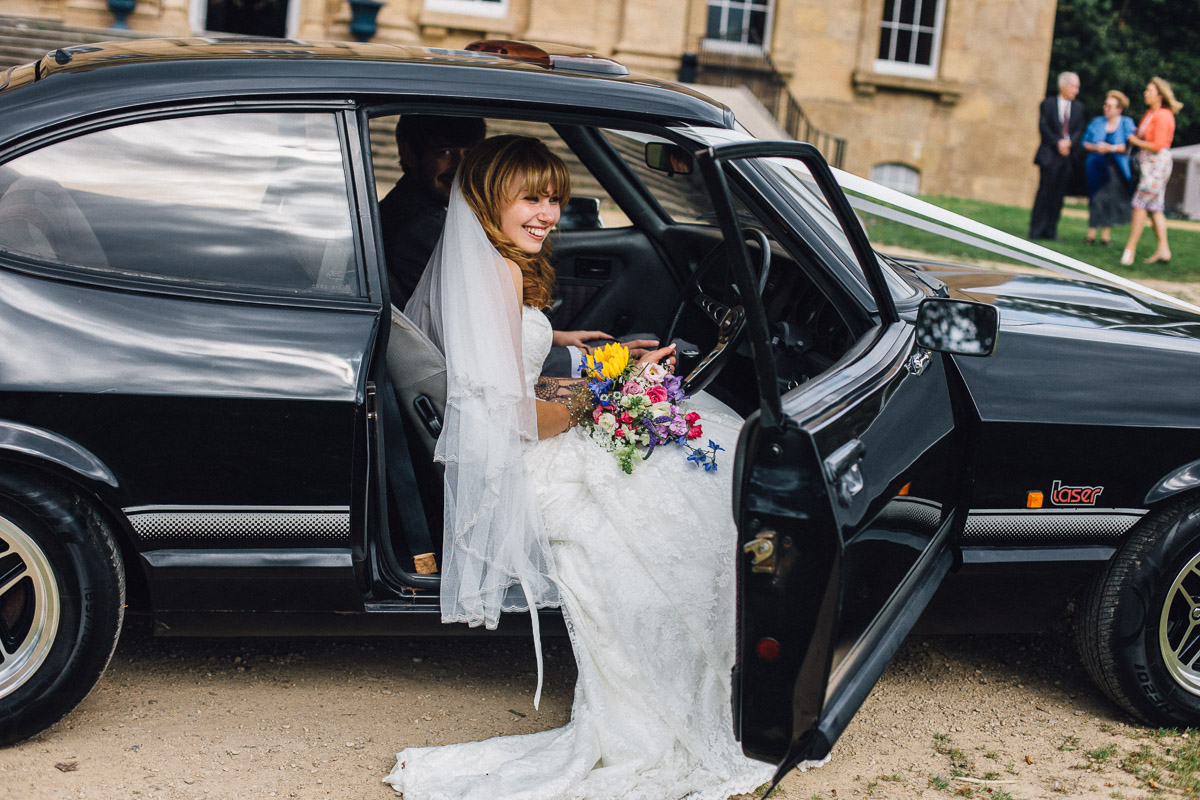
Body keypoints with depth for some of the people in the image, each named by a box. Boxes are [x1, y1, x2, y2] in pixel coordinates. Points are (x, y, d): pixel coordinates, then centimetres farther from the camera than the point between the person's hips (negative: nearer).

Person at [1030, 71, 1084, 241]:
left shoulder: (1078, 107, 14)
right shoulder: (1048, 104, 3)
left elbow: (1079, 130, 8)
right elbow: (1043, 127, -4)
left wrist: (1069, 142, -11)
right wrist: (1057, 143, -14)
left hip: (1067, 156, 4)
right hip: (1049, 155, -4)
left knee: (1058, 195, 1)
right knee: (1045, 191, -7)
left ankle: (1050, 230, 4)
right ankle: (1036, 230, -4)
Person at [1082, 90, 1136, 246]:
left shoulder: (1126, 123, 2)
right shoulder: (1097, 122, 10)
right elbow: (1085, 142, 8)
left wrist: (1111, 148, -17)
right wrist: (1095, 148, -12)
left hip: (1115, 169, -2)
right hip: (1096, 168, 2)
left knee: (1111, 199, -5)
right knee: (1095, 199, -2)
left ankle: (1106, 234, 0)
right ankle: (1091, 233, 1)